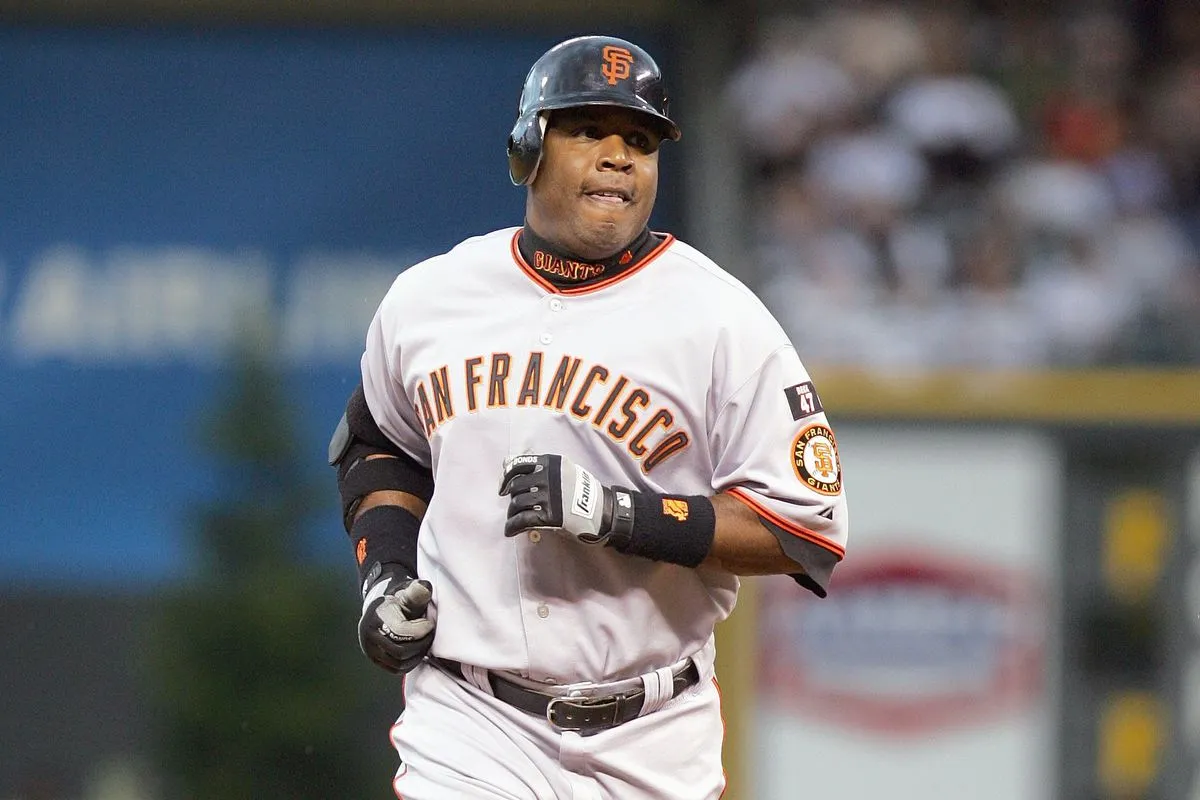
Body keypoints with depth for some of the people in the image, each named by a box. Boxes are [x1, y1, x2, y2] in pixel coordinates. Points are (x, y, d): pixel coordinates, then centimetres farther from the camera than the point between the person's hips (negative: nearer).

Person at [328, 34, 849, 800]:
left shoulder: (721, 319, -6)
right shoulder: (428, 299, 6)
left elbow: (806, 530, -9)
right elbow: (378, 444, 25)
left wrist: (616, 514, -19)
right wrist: (385, 569, 6)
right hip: (473, 728, 1)